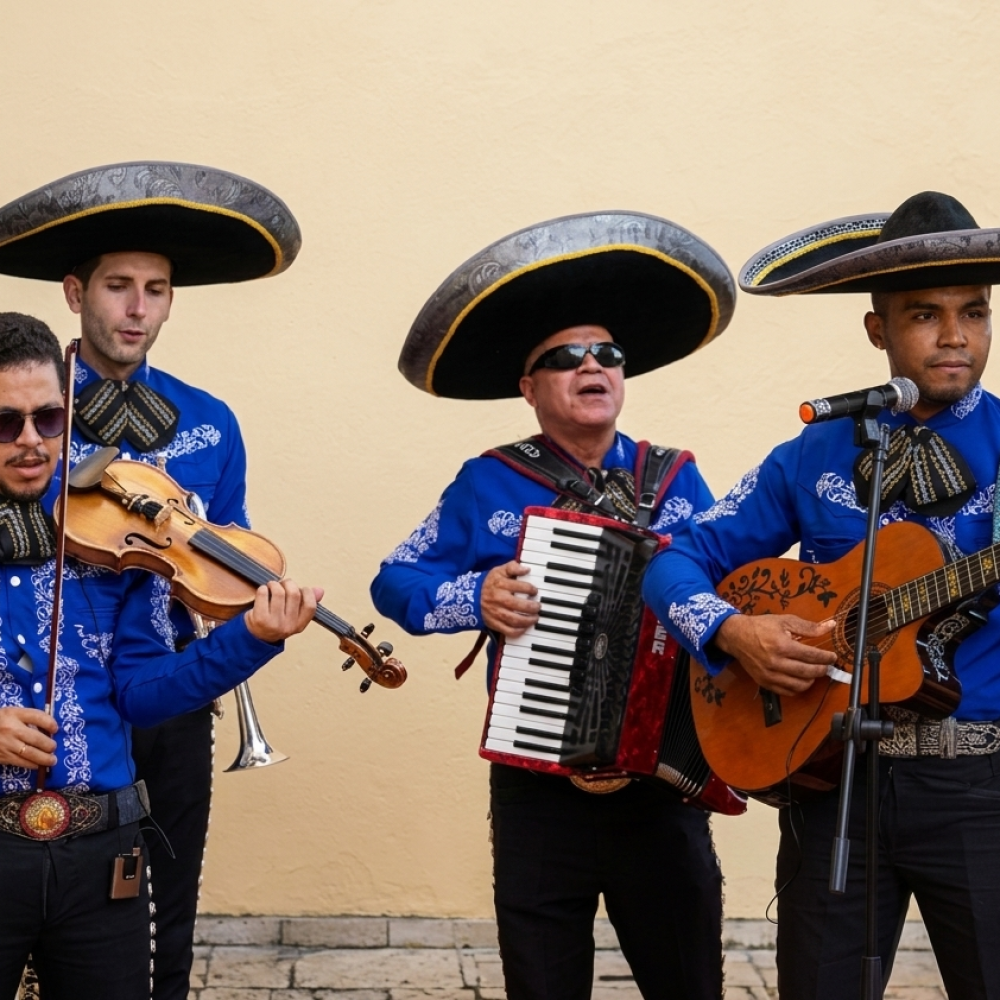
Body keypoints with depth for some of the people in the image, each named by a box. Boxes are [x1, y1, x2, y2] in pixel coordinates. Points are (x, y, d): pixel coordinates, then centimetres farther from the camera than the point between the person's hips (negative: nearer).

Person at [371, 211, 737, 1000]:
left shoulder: (677, 483, 6)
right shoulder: (491, 487, 0)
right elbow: (396, 582, 2)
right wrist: (473, 598, -15)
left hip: (662, 786, 2)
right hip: (540, 793, -1)